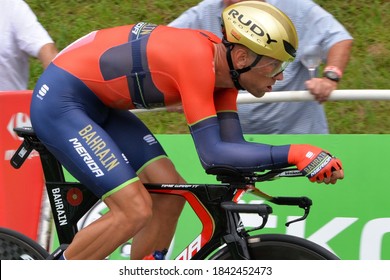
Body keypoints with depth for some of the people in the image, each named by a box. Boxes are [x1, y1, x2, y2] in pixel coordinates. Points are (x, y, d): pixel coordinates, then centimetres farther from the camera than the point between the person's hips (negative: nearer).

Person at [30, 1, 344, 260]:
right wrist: (294, 153, -36)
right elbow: (212, 154, -32)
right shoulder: (198, 61, -29)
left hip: (99, 105, 9)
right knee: (135, 211, -16)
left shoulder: (222, 64, -2)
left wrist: (305, 160, -16)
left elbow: (232, 147, -4)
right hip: (59, 102, -9)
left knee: (171, 191, 2)